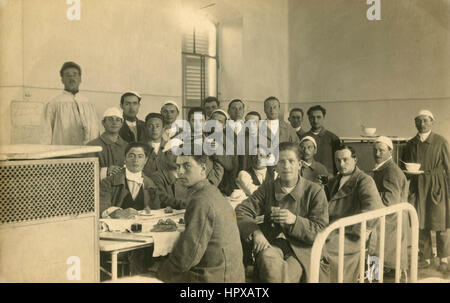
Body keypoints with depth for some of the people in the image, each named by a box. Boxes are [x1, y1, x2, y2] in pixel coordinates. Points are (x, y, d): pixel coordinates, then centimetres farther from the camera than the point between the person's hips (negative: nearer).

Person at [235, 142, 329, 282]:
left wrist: (295, 220, -19)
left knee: (285, 275, -30)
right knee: (268, 263, -34)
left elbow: (321, 231, -1)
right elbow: (241, 210, 4)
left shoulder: (315, 191, 4)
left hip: (301, 248, -1)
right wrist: (255, 232, -16)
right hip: (270, 244, 1)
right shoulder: (267, 188, 12)